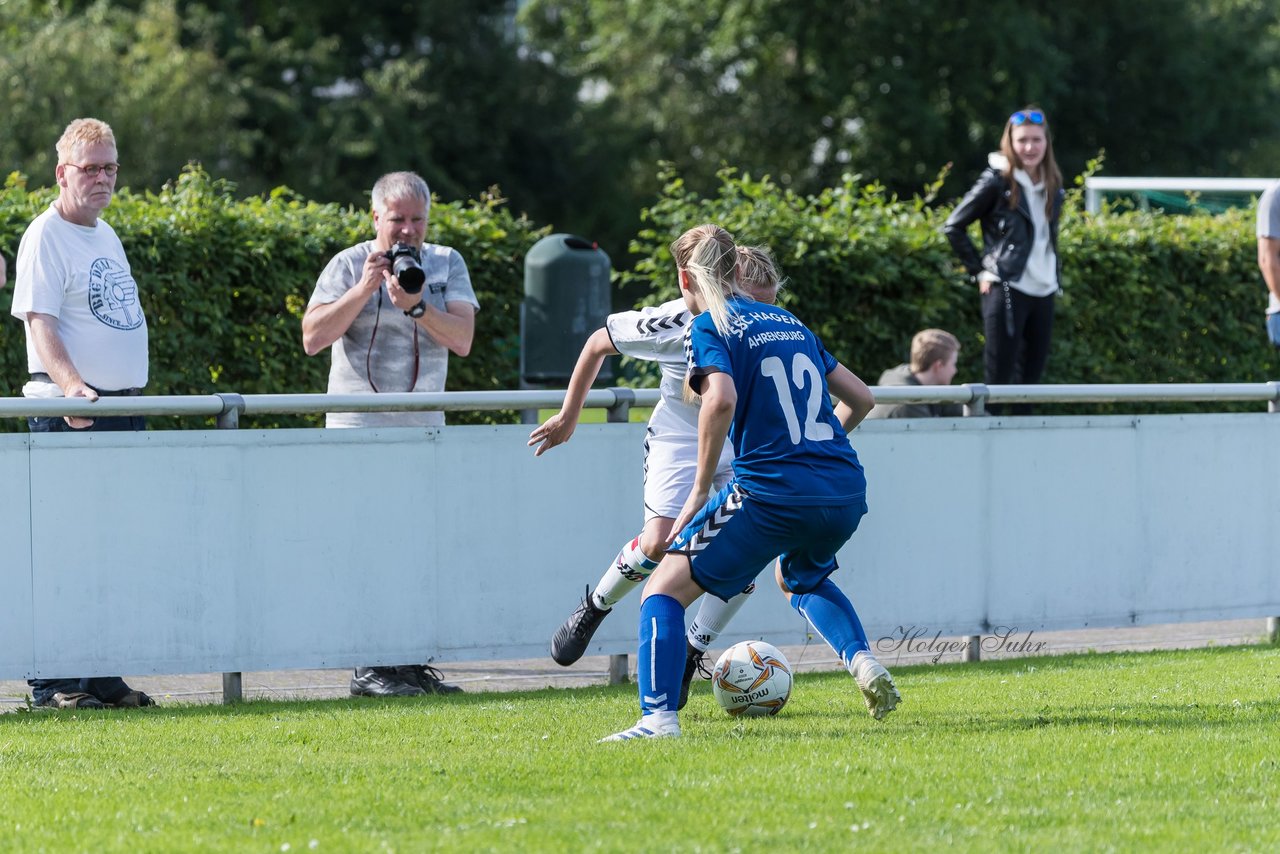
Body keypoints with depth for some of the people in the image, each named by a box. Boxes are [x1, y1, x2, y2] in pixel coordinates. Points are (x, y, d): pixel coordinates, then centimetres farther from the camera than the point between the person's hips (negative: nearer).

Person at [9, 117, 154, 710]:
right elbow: (40, 322, -17)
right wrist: (72, 385, -32)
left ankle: (100, 676, 12)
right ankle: (53, 681, -6)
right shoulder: (45, 237, -8)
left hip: (124, 409, 8)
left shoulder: (106, 234, 18)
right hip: (70, 415, -8)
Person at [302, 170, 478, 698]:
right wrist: (365, 288, -15)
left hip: (423, 428, 4)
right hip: (360, 428, -4)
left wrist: (417, 305, -18)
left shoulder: (446, 265, 8)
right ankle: (369, 668, -9)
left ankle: (413, 663, 5)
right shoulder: (349, 265, 1)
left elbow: (462, 340, -3)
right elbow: (313, 338, -9)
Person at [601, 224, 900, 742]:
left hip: (772, 494, -6)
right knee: (799, 578, 37)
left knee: (666, 588, 3)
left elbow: (721, 399, -19)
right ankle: (862, 661, 15)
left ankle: (658, 716, -14)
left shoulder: (708, 326, 0)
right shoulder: (789, 323, 20)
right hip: (846, 494, 7)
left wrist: (700, 491, -12)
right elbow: (860, 397, 22)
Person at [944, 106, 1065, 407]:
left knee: (1032, 376, 8)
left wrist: (1055, 276, 12)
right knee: (999, 377, -7)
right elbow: (954, 227, -2)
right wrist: (979, 271, -4)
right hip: (1006, 289, -6)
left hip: (1044, 292, 6)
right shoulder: (997, 182, -6)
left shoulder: (1052, 187, 12)